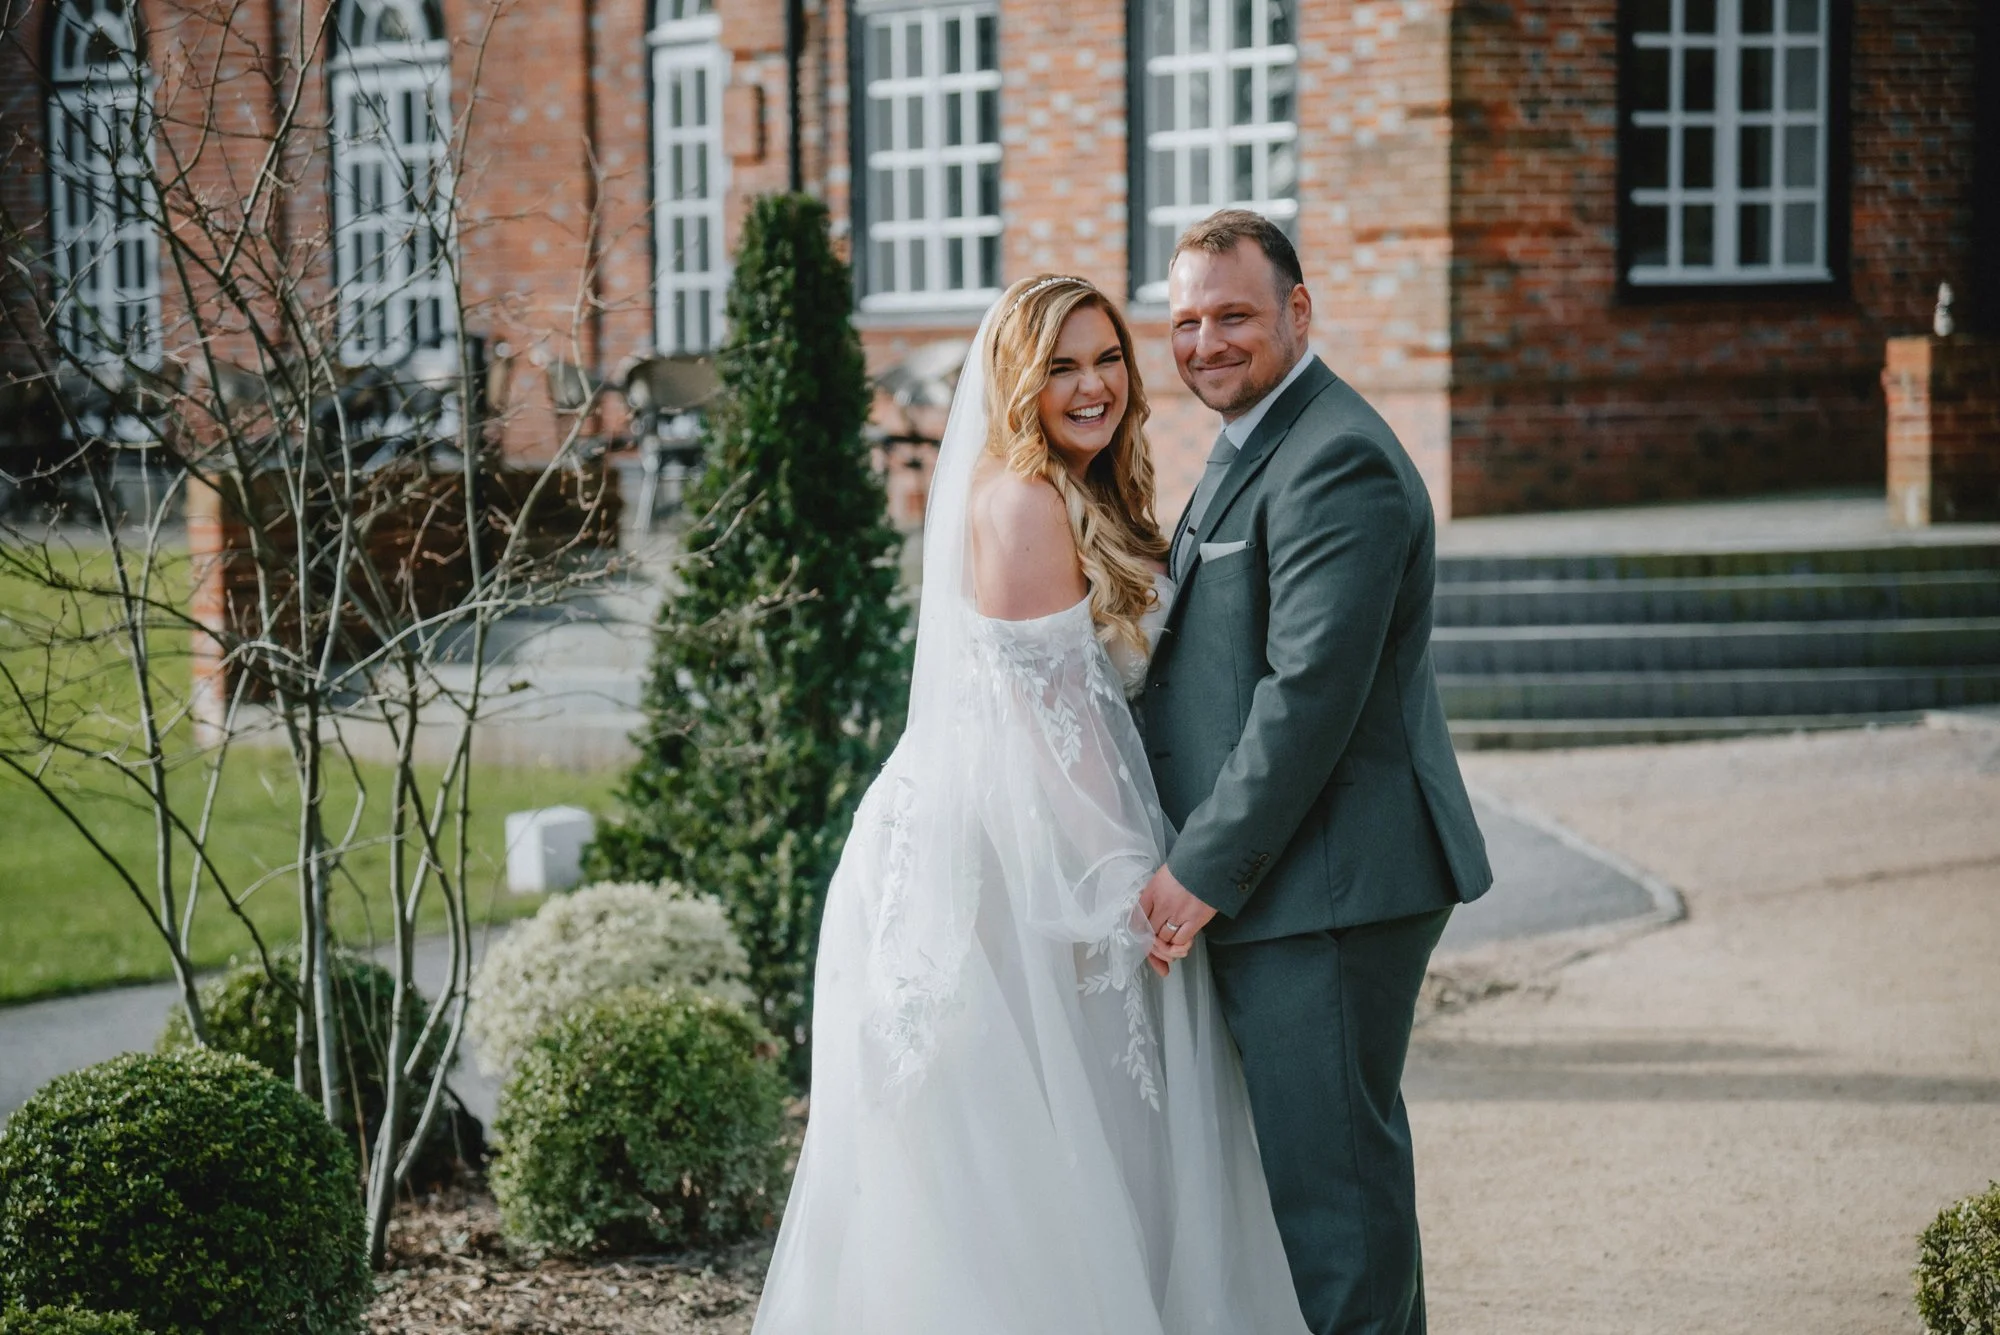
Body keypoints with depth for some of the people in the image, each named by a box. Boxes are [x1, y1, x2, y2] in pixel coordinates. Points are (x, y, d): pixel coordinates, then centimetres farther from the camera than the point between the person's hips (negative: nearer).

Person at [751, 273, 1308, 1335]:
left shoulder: (1093, 503, 16)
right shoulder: (1021, 501, -14)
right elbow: (1045, 712, -18)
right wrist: (1127, 876, -18)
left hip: (1039, 848, 10)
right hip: (1002, 858, -10)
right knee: (1015, 1159, -4)